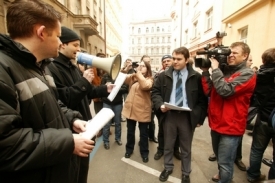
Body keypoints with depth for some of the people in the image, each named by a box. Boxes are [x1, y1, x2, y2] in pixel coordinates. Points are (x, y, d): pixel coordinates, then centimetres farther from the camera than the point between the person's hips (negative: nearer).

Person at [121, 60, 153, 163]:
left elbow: (145, 86, -27)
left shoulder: (149, 79, -6)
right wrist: (126, 69, -13)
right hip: (130, 108, 4)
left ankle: (144, 152, 30)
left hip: (143, 110, -4)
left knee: (143, 133, 10)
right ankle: (129, 149, 38)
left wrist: (138, 72, -21)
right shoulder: (132, 77, 9)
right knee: (130, 131, 18)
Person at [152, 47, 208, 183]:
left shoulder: (196, 77, -3)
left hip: (188, 117, -1)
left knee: (186, 147, 15)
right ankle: (168, 168, 41)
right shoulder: (164, 76, 2)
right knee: (168, 144, 18)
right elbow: (155, 92, 4)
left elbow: (203, 98, 0)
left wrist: (200, 118, -3)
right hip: (169, 114, 2)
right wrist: (160, 105, -14)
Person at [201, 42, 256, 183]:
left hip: (231, 126, -7)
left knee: (225, 162, 4)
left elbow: (225, 90, -27)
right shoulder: (224, 70, 8)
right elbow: (208, 92, 2)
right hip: (217, 122, 8)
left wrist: (215, 69, -19)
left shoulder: (247, 74, -13)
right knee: (219, 157, 27)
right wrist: (205, 72, -5)